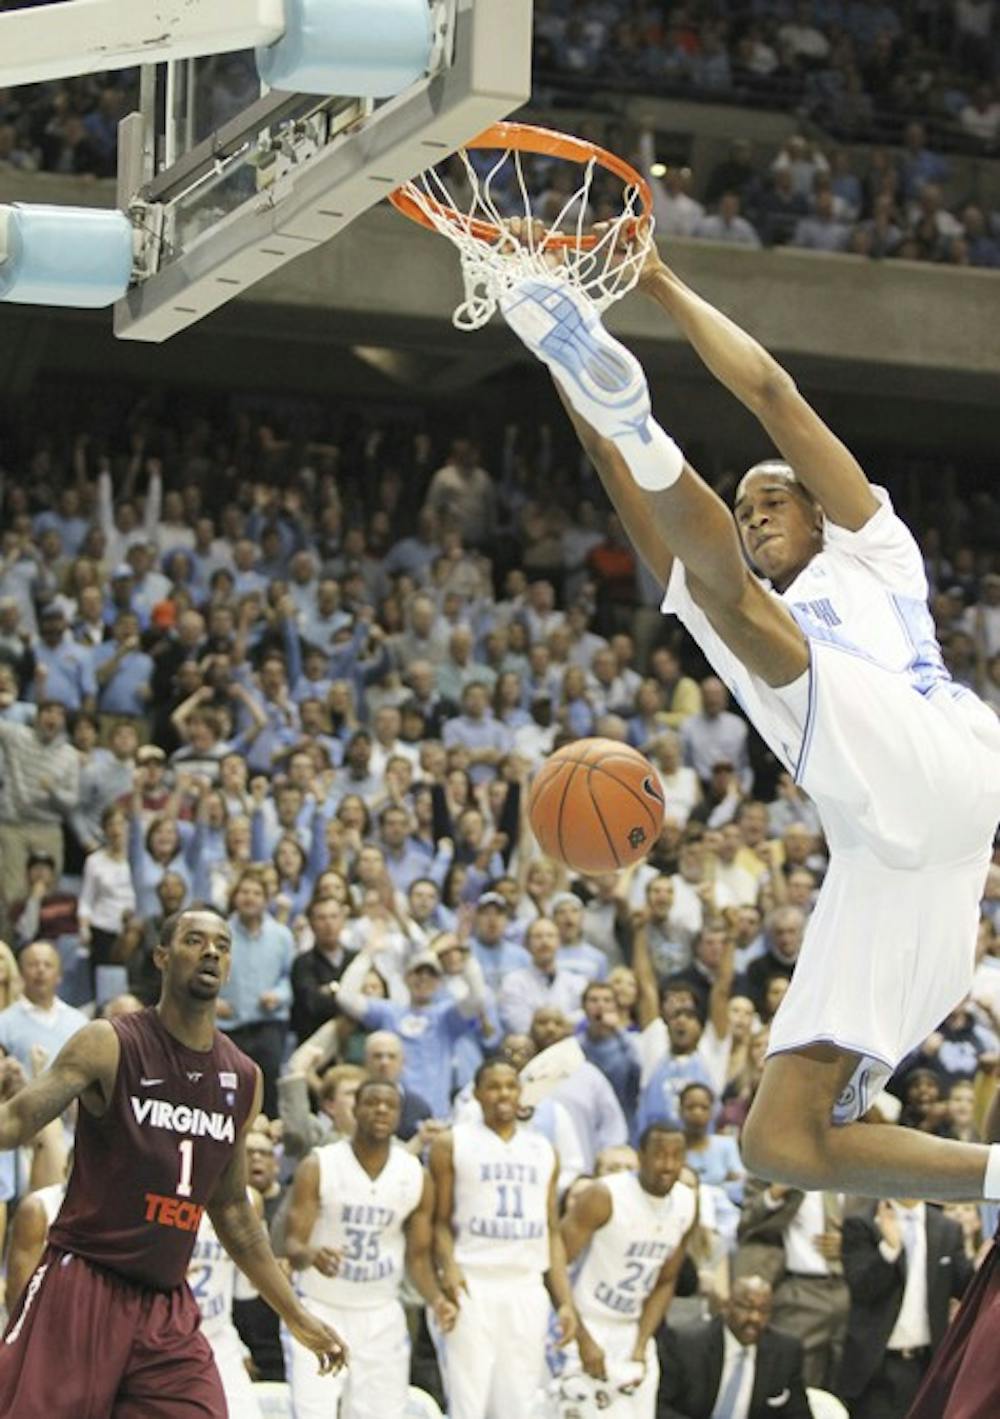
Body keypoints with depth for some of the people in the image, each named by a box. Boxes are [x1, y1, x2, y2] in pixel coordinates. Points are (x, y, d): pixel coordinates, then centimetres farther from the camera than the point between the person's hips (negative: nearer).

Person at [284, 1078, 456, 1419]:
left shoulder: (416, 1177, 0)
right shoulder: (317, 1168, -9)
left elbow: (418, 1255, 8)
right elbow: (292, 1245, -12)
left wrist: (436, 1299, -11)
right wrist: (310, 1255, -36)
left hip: (381, 1317, 3)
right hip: (321, 1312, -3)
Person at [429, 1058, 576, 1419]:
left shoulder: (543, 1150, 17)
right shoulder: (451, 1144, 5)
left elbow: (552, 1232, 16)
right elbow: (440, 1219, 2)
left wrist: (565, 1301, 8)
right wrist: (448, 1265, -18)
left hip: (528, 1290, 4)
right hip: (473, 1287, -4)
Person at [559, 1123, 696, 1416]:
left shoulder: (687, 1205, -1)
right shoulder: (603, 1197, -19)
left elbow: (665, 1282, 9)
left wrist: (641, 1345, -2)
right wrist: (583, 1340, -21)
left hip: (632, 1329, 6)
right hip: (587, 1325, -6)